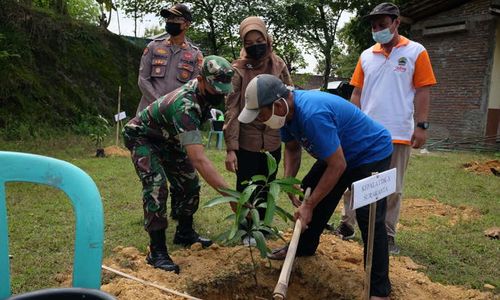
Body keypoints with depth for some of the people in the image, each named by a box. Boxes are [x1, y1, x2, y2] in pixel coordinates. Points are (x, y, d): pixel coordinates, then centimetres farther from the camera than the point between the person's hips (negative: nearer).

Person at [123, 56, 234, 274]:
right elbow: (199, 160, -51)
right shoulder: (184, 106, -43)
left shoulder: (205, 90, -17)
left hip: (169, 139, 8)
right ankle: (157, 251, -15)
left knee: (190, 185, 5)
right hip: (143, 137, -8)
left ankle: (184, 233, 23)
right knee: (156, 187, -24)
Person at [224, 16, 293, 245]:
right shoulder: (238, 70, -10)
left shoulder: (279, 66, 0)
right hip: (246, 140, -3)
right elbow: (231, 110, -12)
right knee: (246, 187, 8)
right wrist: (230, 148, -17)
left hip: (273, 139, 3)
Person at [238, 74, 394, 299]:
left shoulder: (313, 114, -38)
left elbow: (337, 165, -32)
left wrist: (309, 205, -25)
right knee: (309, 192, 12)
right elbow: (292, 148, 7)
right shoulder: (287, 109, -9)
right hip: (337, 153, 9)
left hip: (372, 153, -9)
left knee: (369, 217, -19)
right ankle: (304, 247, 31)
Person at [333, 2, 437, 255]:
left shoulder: (416, 52, 1)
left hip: (398, 134, -2)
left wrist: (421, 126, -9)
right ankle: (347, 225, 17)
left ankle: (387, 235, 19)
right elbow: (357, 93, 10)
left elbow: (422, 92, -2)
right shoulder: (366, 55, 9)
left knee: (393, 189, 7)